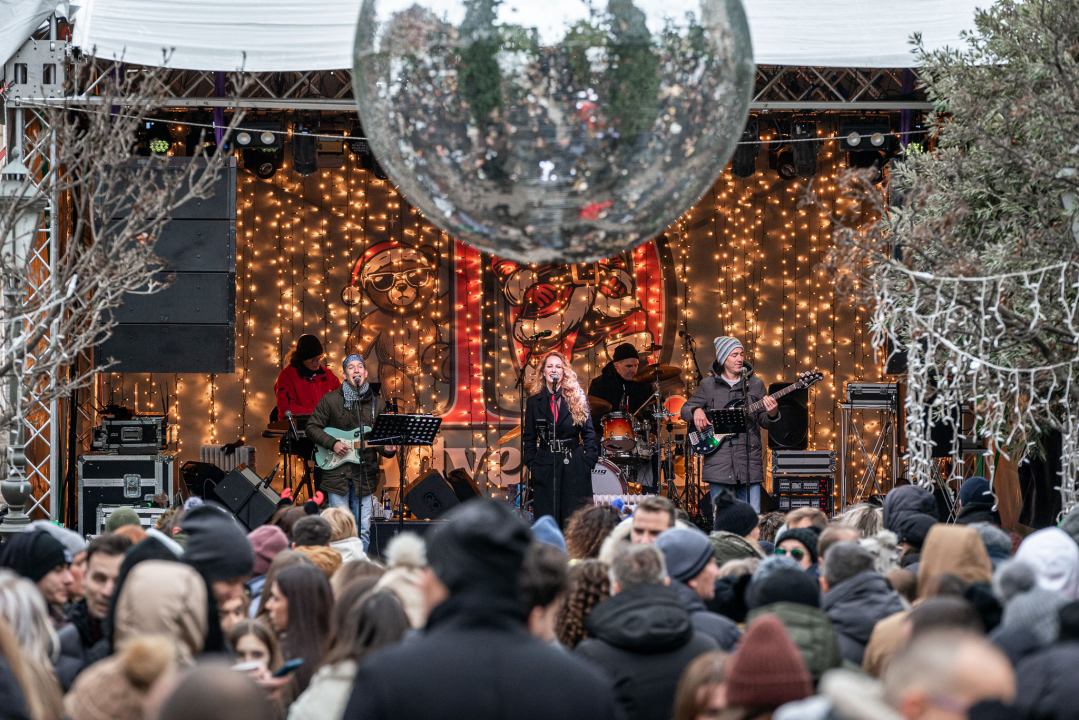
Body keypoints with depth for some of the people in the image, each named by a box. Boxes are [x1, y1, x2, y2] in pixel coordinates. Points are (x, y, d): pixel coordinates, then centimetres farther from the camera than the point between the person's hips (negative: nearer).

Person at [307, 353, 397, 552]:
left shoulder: (377, 403, 9)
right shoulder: (330, 400, 3)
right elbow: (312, 427, 3)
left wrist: (387, 449, -11)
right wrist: (332, 443, -11)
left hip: (365, 474, 2)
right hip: (337, 474, -2)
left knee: (363, 530, 2)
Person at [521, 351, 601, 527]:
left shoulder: (578, 399, 5)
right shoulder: (534, 402, 8)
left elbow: (588, 433, 5)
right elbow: (529, 438, 10)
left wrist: (589, 461, -4)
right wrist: (531, 464, 0)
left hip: (574, 466, -1)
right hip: (544, 465, 1)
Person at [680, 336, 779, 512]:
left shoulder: (755, 384, 10)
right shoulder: (709, 385, 10)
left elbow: (764, 422, 9)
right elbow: (685, 410, 14)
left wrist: (771, 414, -14)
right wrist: (696, 411, -8)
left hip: (749, 459, 0)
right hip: (718, 461, 0)